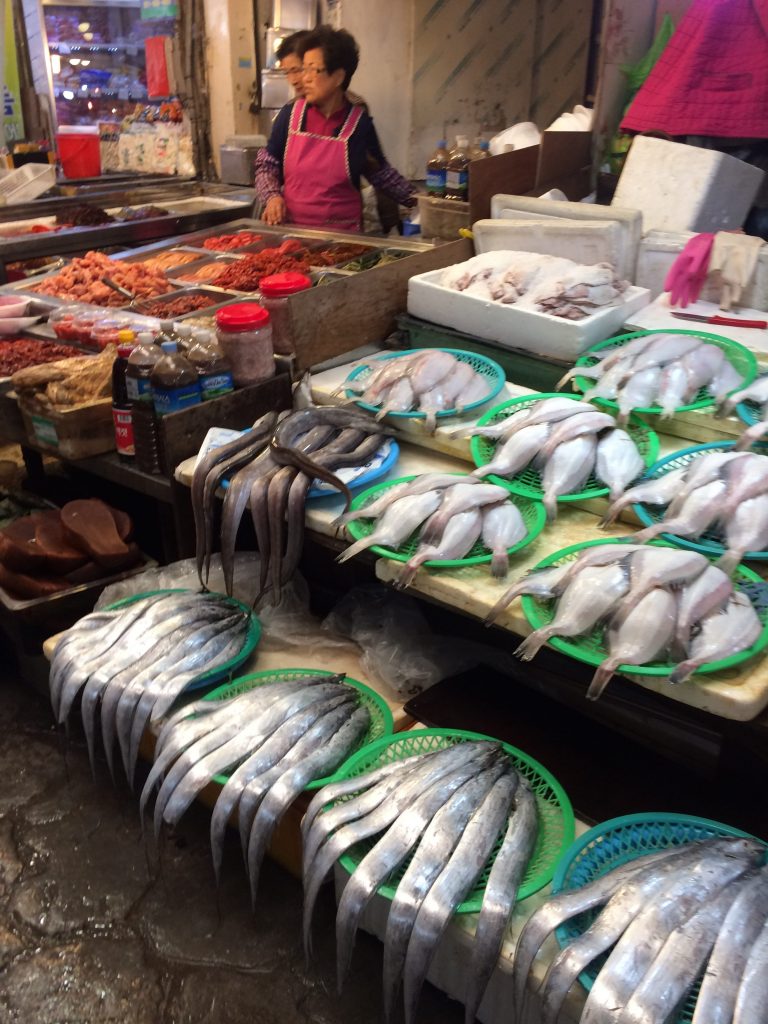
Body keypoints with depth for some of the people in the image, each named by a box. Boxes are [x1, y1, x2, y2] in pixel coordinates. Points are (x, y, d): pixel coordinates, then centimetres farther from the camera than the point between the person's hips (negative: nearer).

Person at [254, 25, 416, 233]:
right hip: (291, 230, 1)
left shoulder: (359, 123, -1)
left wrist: (417, 200, 8)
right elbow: (266, 165, 11)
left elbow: (380, 173, 12)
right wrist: (273, 196, -7)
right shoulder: (290, 114, 3)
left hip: (342, 234, -1)